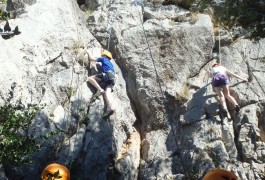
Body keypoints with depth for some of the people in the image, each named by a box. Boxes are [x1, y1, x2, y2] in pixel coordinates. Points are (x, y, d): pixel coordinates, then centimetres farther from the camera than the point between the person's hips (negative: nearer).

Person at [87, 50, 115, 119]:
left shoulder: (103, 59, 21)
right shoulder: (111, 64, 39)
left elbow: (93, 59, 26)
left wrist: (89, 55, 46)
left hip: (106, 74, -6)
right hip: (112, 78, 7)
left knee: (90, 78, -3)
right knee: (106, 93, -15)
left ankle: (99, 89, -26)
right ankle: (110, 108, -41)